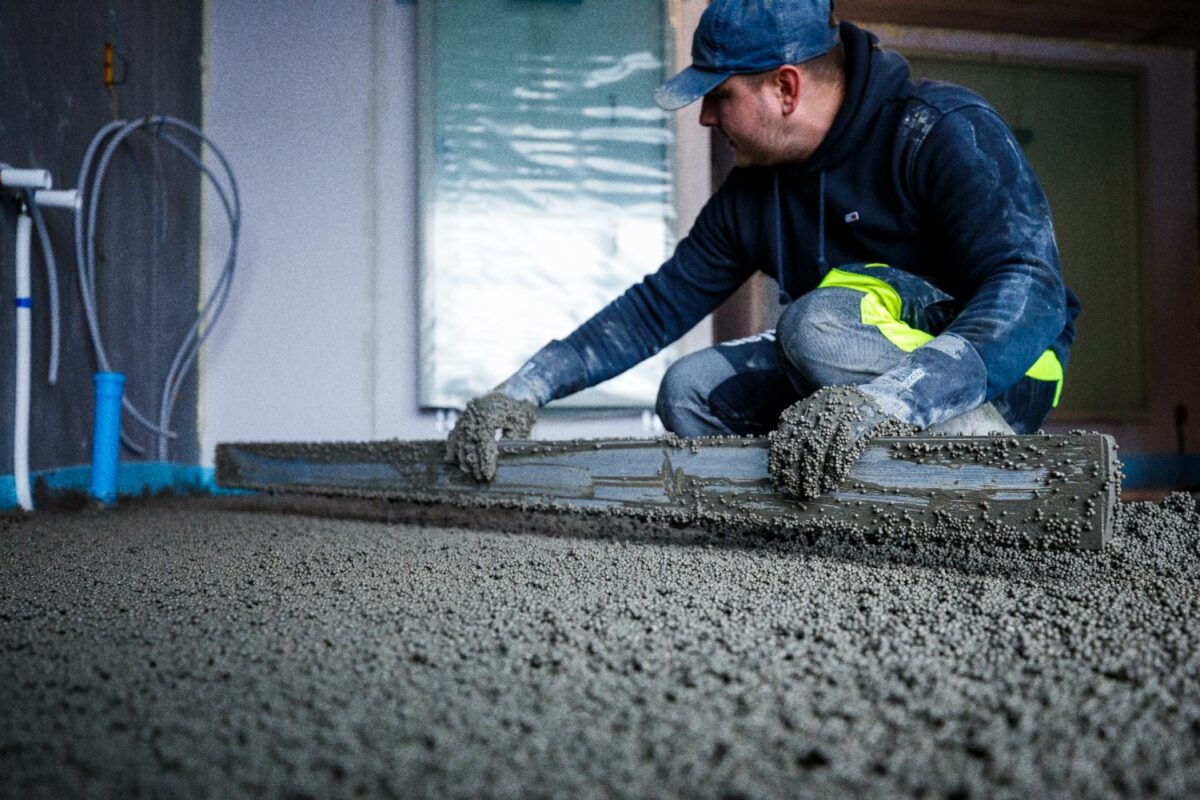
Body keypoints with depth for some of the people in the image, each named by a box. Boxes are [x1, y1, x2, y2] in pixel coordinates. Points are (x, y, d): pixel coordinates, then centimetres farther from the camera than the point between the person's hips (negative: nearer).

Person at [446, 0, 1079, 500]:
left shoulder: (944, 131, -17)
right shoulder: (751, 193, 4)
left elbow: (1032, 291, -30)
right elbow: (657, 306, 7)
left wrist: (885, 399, -47)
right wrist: (526, 388, -6)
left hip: (1000, 378, -7)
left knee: (820, 320, -31)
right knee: (690, 390, -9)